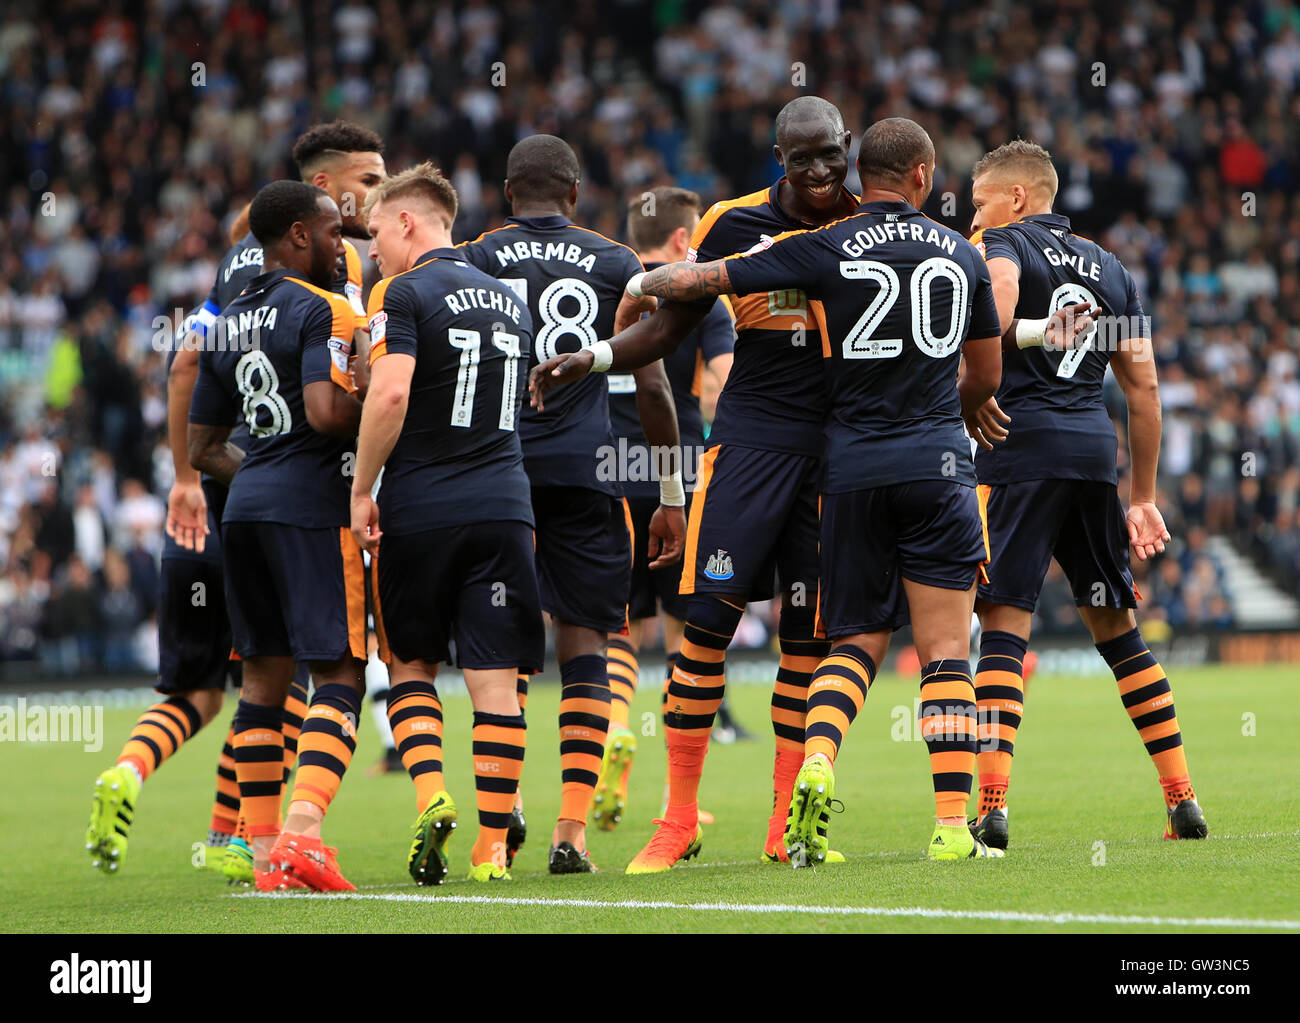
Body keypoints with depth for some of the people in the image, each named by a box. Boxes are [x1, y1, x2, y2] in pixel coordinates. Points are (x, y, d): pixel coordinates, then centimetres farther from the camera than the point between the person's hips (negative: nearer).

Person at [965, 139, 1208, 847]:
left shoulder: (1005, 244, 3)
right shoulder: (1110, 268, 21)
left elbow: (994, 312, -21)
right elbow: (1143, 388, 18)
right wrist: (1143, 496, 21)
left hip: (1023, 444, -6)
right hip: (1095, 446, 6)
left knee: (1005, 623, -8)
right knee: (1115, 627, 14)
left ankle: (991, 807, -17)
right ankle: (1183, 800, 12)